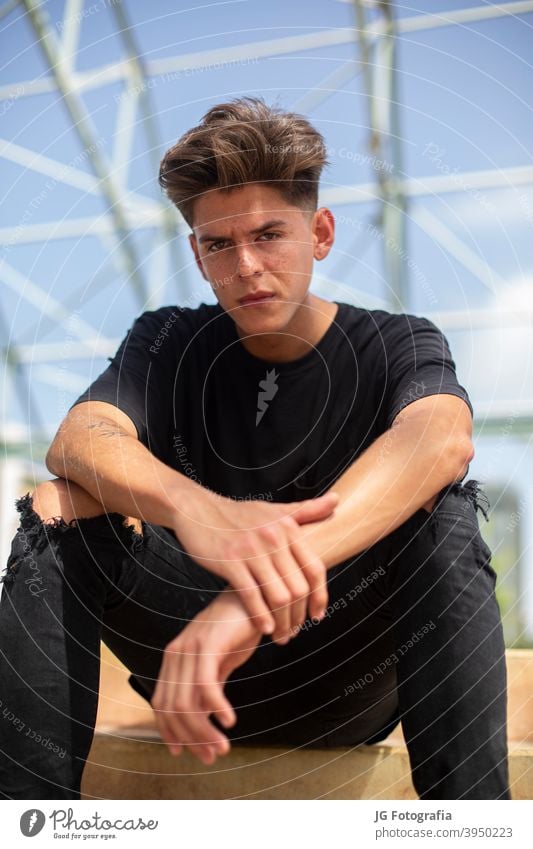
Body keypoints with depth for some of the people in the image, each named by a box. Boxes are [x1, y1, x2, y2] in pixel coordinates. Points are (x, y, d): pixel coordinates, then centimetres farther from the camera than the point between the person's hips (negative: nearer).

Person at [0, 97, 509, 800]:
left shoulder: (397, 345, -4)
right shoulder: (169, 342, 3)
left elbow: (443, 439, -29)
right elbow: (78, 438, -19)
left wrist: (265, 584, -48)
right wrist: (193, 508, -44)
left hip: (351, 679, -1)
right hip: (196, 653, 2)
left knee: (444, 510, -28)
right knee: (57, 508, -18)